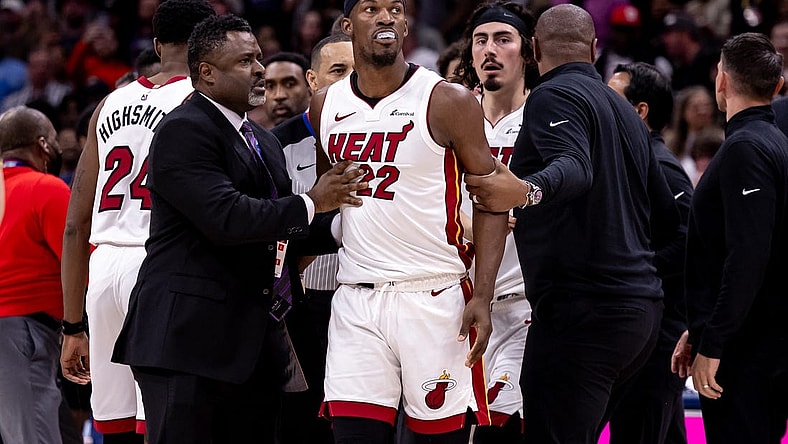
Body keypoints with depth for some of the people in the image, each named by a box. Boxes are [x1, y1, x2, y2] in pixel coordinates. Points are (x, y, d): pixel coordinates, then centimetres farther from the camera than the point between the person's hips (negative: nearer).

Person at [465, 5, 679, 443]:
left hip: (582, 310, -9)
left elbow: (574, 167, -25)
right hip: (643, 306, 9)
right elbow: (668, 220, 24)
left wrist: (528, 190, -44)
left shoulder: (553, 96, -4)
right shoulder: (624, 110, 22)